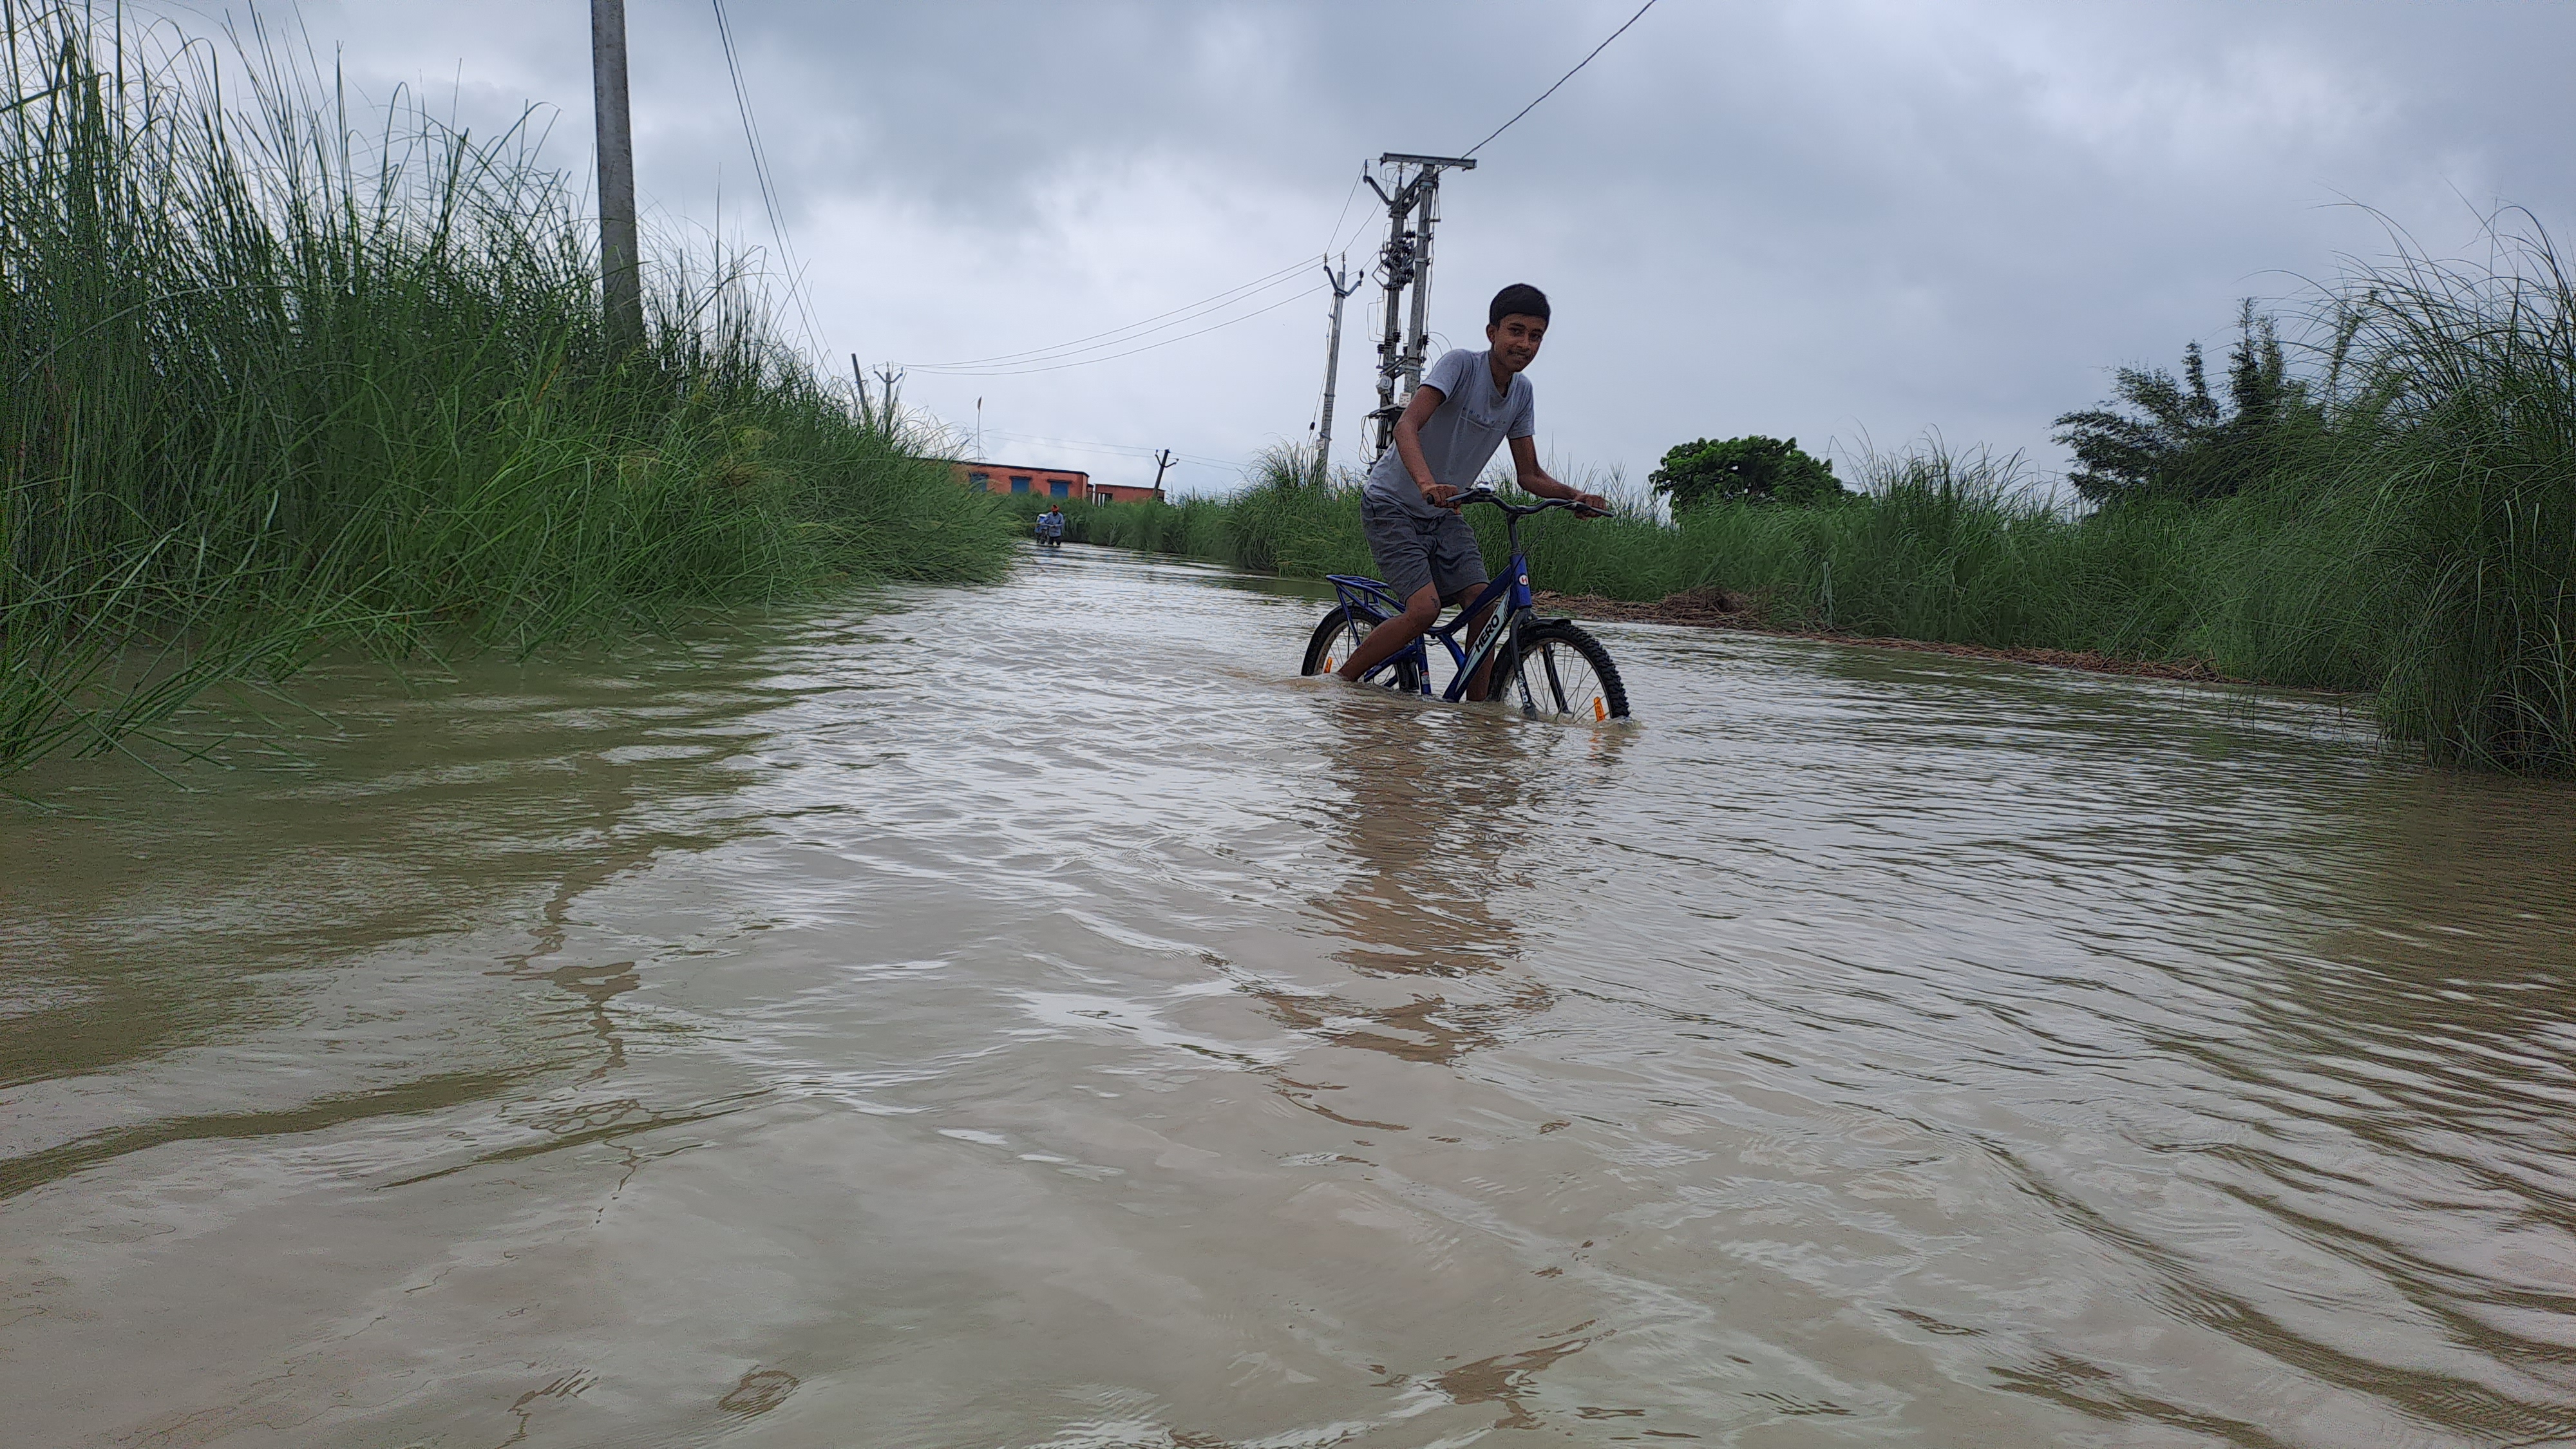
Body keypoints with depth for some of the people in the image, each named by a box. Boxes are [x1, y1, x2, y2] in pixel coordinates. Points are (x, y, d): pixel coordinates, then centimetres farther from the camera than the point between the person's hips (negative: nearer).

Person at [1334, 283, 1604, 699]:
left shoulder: (1522, 393, 2)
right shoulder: (1462, 364, -19)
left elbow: (1530, 475, 7)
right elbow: (1407, 425, -33)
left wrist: (1574, 495, -13)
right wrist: (1427, 483, -52)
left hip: (1443, 514, 7)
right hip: (1393, 505, -7)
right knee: (1425, 609, -22)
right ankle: (1337, 682, -7)